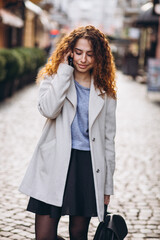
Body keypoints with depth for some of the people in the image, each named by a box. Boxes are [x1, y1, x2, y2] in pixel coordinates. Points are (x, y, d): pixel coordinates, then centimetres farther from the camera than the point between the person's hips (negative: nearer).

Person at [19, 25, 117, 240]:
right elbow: (48, 109, -17)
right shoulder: (53, 78, 6)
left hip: (89, 166, 2)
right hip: (55, 165, -1)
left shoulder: (105, 91, 9)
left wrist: (107, 186, 10)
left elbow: (108, 139, 11)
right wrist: (64, 70, -10)